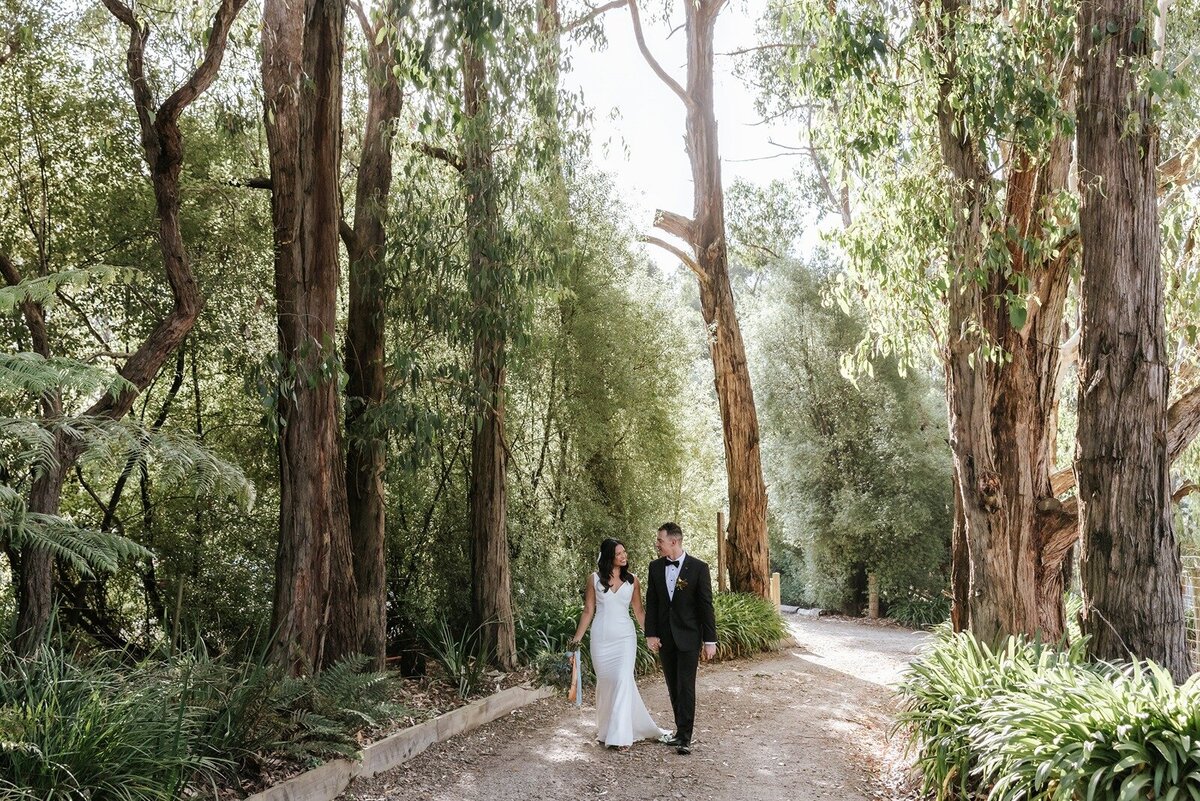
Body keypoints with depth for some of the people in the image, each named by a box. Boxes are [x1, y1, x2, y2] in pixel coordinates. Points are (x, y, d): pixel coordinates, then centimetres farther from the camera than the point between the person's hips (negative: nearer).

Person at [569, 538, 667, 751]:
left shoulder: (632, 580, 4)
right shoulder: (595, 579, 1)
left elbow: (639, 611, 9)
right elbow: (588, 611, 5)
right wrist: (577, 638, 3)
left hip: (625, 637, 0)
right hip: (601, 637, 0)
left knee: (623, 681, -11)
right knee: (604, 682, 8)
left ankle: (620, 735, -8)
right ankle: (605, 728, 27)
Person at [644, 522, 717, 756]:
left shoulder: (698, 568, -9)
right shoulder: (655, 567, 3)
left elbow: (706, 605, -7)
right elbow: (651, 603, 6)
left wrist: (710, 640, -8)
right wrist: (651, 634, -1)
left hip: (688, 637, -4)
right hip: (665, 637, 4)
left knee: (686, 687, -5)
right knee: (673, 687, 10)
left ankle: (684, 738, -2)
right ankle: (682, 731, 21)